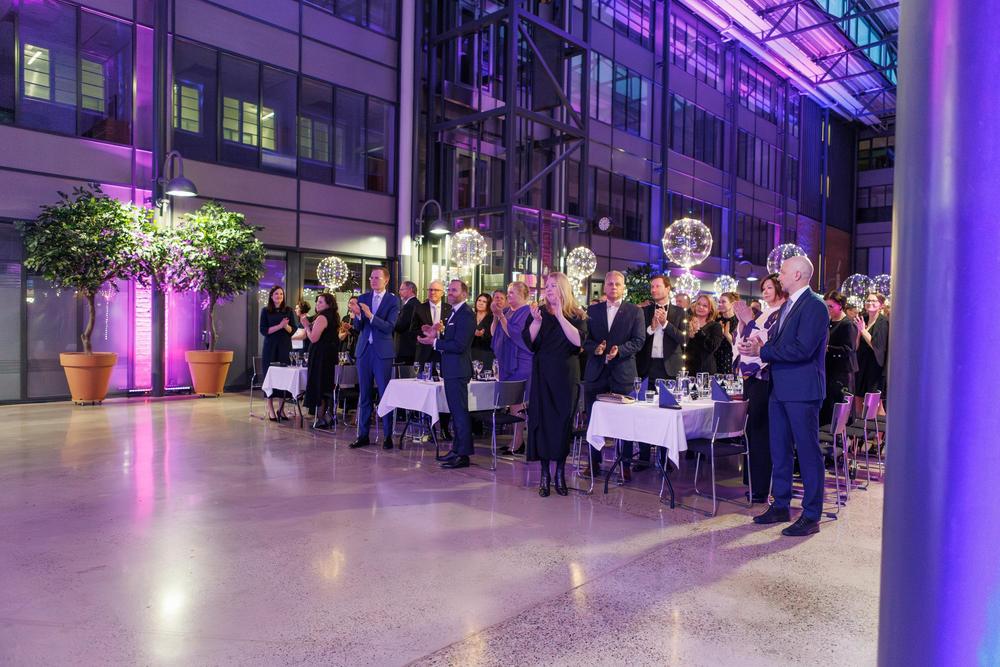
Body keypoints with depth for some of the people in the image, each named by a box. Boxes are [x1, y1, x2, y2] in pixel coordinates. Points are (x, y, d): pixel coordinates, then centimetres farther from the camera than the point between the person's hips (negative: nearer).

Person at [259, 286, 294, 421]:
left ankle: (281, 408, 7)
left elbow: (293, 330, 6)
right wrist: (279, 326, -15)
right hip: (270, 348, -1)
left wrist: (286, 326, -15)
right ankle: (270, 409, 5)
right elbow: (263, 330, -4)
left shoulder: (288, 310, 7)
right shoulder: (265, 311, 4)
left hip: (285, 347, 1)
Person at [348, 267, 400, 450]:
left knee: (385, 394, -2)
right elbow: (357, 328, 7)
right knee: (364, 394, 9)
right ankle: (363, 435, 15)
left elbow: (389, 327, -13)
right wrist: (358, 316, -13)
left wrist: (370, 316, -23)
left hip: (382, 351, -4)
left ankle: (388, 436, 6)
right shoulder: (363, 298, 10)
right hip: (364, 350, 4)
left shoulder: (393, 300, -2)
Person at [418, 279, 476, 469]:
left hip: (458, 370, -11)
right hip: (451, 370, 11)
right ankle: (457, 448, 26)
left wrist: (434, 342, -16)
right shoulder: (454, 313, 17)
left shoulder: (466, 314, -15)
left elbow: (459, 345, -22)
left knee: (460, 412, -7)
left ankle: (463, 455, -2)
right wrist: (437, 335, 6)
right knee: (456, 411, 16)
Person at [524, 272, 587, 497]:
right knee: (542, 421, 0)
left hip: (566, 375, -1)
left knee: (563, 421, 3)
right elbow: (528, 341, -5)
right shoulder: (538, 312, 7)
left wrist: (560, 316, -19)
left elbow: (578, 340, -15)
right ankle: (544, 474, 9)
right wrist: (537, 321, -20)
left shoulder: (576, 315, 3)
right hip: (542, 375, 1)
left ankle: (560, 473, 16)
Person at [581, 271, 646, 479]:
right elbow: (585, 339, 7)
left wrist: (620, 350, -19)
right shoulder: (593, 310, 10)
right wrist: (595, 348, -13)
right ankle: (594, 463, 19)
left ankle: (626, 464, 13)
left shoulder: (634, 311, 3)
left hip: (623, 372, -2)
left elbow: (639, 340, -3)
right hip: (596, 372, 3)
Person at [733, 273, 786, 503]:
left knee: (759, 430, -5)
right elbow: (741, 341, 18)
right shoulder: (761, 313, 17)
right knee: (750, 429, 11)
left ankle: (760, 489, 2)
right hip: (750, 375, 8)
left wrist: (750, 321, -15)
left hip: (765, 378, -8)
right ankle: (750, 483, 21)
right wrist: (741, 321, 3)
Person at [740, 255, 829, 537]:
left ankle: (811, 516, 9)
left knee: (808, 452, -1)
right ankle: (780, 506, 27)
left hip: (802, 390, -9)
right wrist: (758, 347, -1)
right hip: (780, 389, 10)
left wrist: (762, 351, -15)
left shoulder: (814, 305, -13)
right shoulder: (787, 306, 17)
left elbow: (802, 349, -22)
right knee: (779, 450, 15)